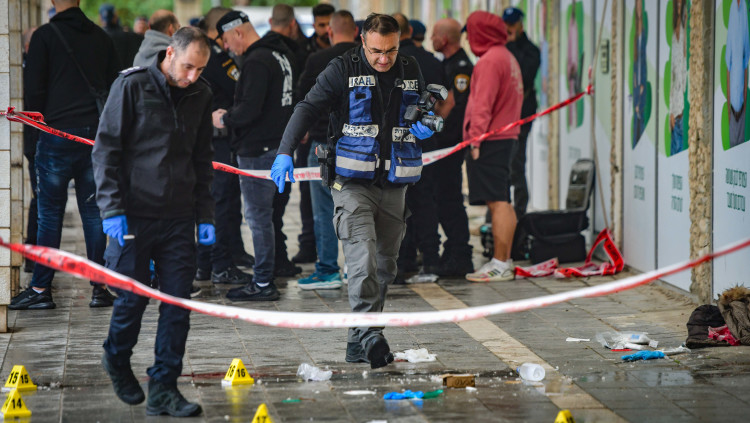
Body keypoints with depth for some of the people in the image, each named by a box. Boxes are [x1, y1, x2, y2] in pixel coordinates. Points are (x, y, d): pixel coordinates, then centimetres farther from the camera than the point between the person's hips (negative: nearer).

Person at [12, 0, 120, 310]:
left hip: (57, 134, -4)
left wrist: (41, 120, 8)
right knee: (93, 211, 7)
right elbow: (115, 84, 12)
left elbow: (33, 89, -6)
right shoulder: (100, 37, 8)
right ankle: (100, 288, 7)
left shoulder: (45, 36, -6)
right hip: (94, 133, 4)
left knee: (49, 212, 2)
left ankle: (40, 289, 3)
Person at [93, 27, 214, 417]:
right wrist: (112, 209, -12)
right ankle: (117, 360, 32)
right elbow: (106, 149, -6)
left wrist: (205, 216, 12)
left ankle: (163, 389, 5)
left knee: (178, 302, -2)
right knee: (133, 297, 2)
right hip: (134, 216, -4)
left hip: (179, 217, 4)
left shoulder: (200, 96, 8)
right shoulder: (132, 86, -7)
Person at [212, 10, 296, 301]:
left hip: (258, 150, -10)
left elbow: (250, 109, -24)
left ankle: (263, 283, -2)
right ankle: (265, 277, 19)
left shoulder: (256, 61, -17)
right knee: (262, 214, 15)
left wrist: (225, 119, -6)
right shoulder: (281, 54, 14)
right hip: (277, 143, 10)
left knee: (258, 215, -5)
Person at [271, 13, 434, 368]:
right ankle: (369, 335, -24)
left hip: (393, 187, 5)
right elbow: (309, 108, -11)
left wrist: (426, 127, -1)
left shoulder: (411, 71, 8)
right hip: (352, 183, -5)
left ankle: (358, 345, 18)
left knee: (385, 266, 9)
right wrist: (285, 152, -24)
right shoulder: (343, 69, -5)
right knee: (363, 261, -19)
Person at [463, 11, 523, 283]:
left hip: (490, 140, -10)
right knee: (503, 202, 13)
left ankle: (500, 265, -11)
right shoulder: (509, 58, 17)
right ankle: (504, 261, 17)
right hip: (507, 136, 10)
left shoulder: (490, 60, -13)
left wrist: (476, 138, -17)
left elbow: (483, 104, -18)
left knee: (497, 203, -10)